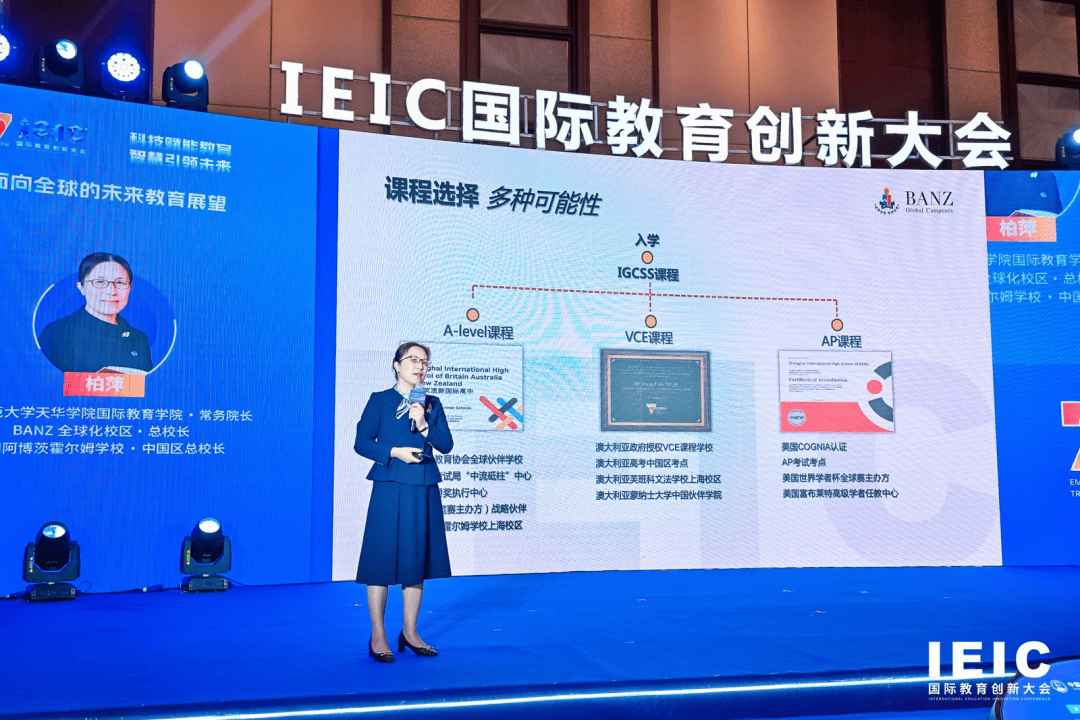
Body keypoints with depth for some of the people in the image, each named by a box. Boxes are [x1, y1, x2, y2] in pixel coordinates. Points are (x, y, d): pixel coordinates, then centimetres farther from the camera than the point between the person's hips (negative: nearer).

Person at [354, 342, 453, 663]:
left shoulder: (432, 404, 13)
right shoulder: (380, 400, 2)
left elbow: (447, 445, 6)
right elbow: (362, 442, -2)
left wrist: (424, 425, -9)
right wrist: (395, 451, -14)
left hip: (424, 491, 4)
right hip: (390, 489, -4)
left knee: (417, 559, 9)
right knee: (383, 558, -3)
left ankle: (410, 632, 20)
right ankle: (378, 637, 7)